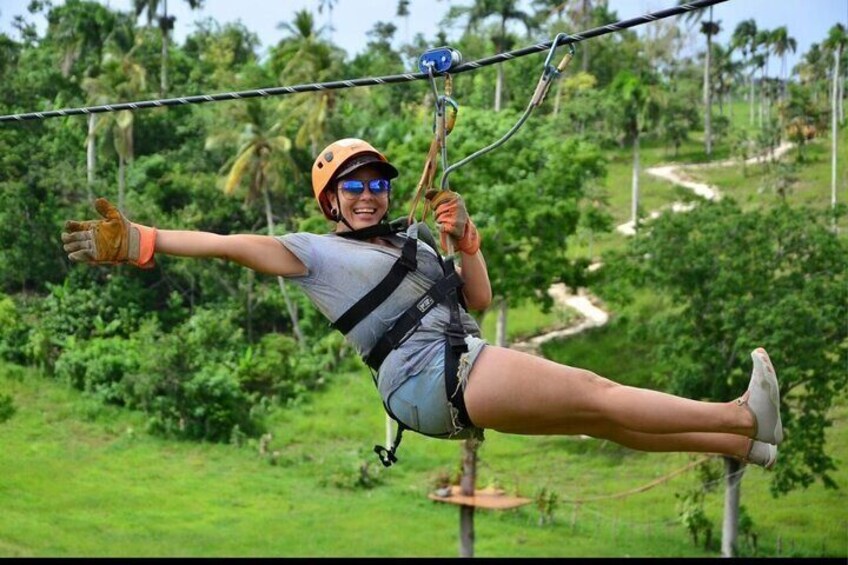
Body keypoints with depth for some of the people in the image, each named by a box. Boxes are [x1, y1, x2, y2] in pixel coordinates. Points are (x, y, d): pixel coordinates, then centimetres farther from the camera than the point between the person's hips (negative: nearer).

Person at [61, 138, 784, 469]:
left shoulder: (413, 240, 26)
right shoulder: (319, 252, 5)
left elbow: (479, 299, 24)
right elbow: (241, 245, -10)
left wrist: (465, 239, 7)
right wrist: (142, 241, -24)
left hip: (464, 373, 7)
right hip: (430, 370, -7)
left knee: (599, 418, 6)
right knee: (595, 392, -11)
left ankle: (741, 445, 10)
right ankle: (744, 418, -9)